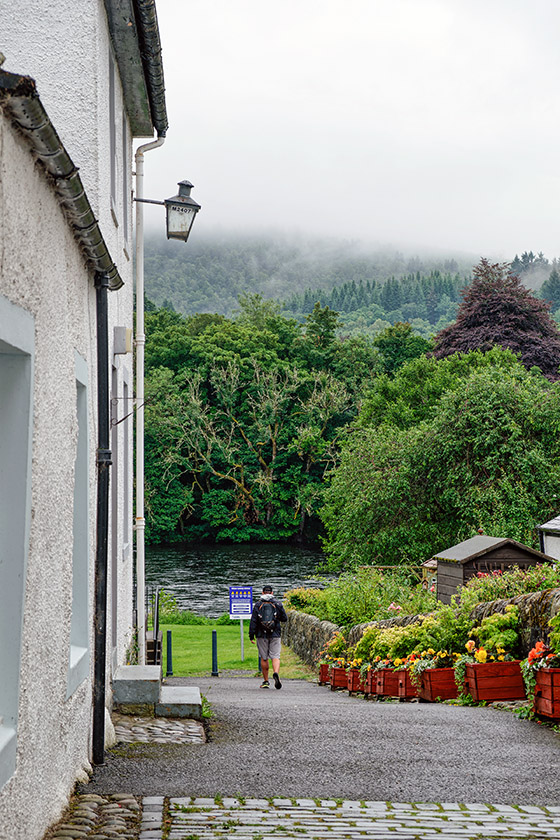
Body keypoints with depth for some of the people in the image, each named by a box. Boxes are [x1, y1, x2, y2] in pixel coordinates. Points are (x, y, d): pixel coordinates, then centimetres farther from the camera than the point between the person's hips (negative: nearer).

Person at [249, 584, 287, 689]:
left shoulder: (258, 605, 1)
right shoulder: (278, 604, 2)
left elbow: (253, 621, -3)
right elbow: (285, 618, 7)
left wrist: (251, 635, 0)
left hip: (262, 635, 0)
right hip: (275, 635, 0)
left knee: (264, 658, 8)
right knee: (275, 656, 0)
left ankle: (266, 681, 12)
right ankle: (276, 673, -28)